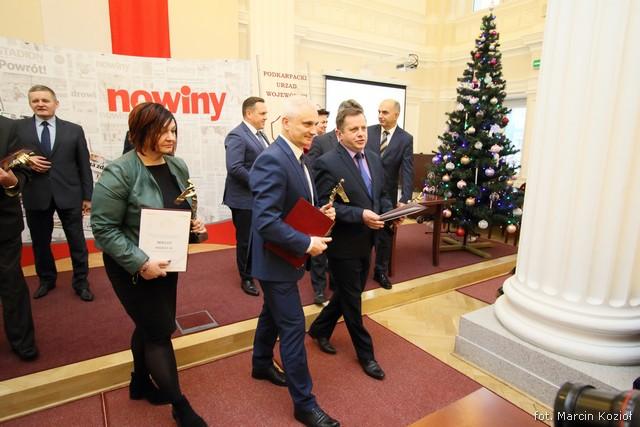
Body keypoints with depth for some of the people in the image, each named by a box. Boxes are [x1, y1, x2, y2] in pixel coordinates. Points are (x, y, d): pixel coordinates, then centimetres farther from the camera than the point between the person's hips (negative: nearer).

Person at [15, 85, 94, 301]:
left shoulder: (74, 130, 4)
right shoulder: (18, 127, 4)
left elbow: (84, 165, 4)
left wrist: (87, 196, 1)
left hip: (68, 194, -1)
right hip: (35, 196, 1)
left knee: (77, 241, 6)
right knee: (40, 241, 13)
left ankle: (80, 282, 20)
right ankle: (46, 279, 34)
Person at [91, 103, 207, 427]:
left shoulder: (178, 167, 0)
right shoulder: (119, 173, -20)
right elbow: (103, 228, -19)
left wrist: (193, 223, -7)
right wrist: (141, 263, -25)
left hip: (166, 262, 6)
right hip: (133, 268, -6)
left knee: (150, 326, 20)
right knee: (161, 332, 2)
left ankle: (140, 383, 46)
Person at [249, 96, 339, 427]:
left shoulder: (296, 156, 6)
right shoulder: (272, 160, -25)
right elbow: (266, 221, -31)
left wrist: (320, 211, -2)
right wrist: (307, 243, -24)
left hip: (284, 255, 10)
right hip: (277, 258, -10)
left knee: (273, 313, 25)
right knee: (293, 327, 1)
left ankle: (261, 365, 48)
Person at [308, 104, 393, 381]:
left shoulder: (374, 159, 7)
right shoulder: (327, 163, -16)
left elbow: (381, 195, 15)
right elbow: (324, 205, -20)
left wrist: (390, 213, -6)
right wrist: (360, 215, -28)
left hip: (365, 242, 8)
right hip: (344, 244, -7)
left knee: (347, 294, 21)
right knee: (352, 299, 10)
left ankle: (320, 329, 45)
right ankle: (365, 353, 29)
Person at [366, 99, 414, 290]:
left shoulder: (406, 139, -6)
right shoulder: (369, 131, -3)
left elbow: (407, 171, -12)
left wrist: (405, 199, -23)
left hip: (388, 194, 0)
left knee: (385, 234, 13)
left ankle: (381, 271, 31)